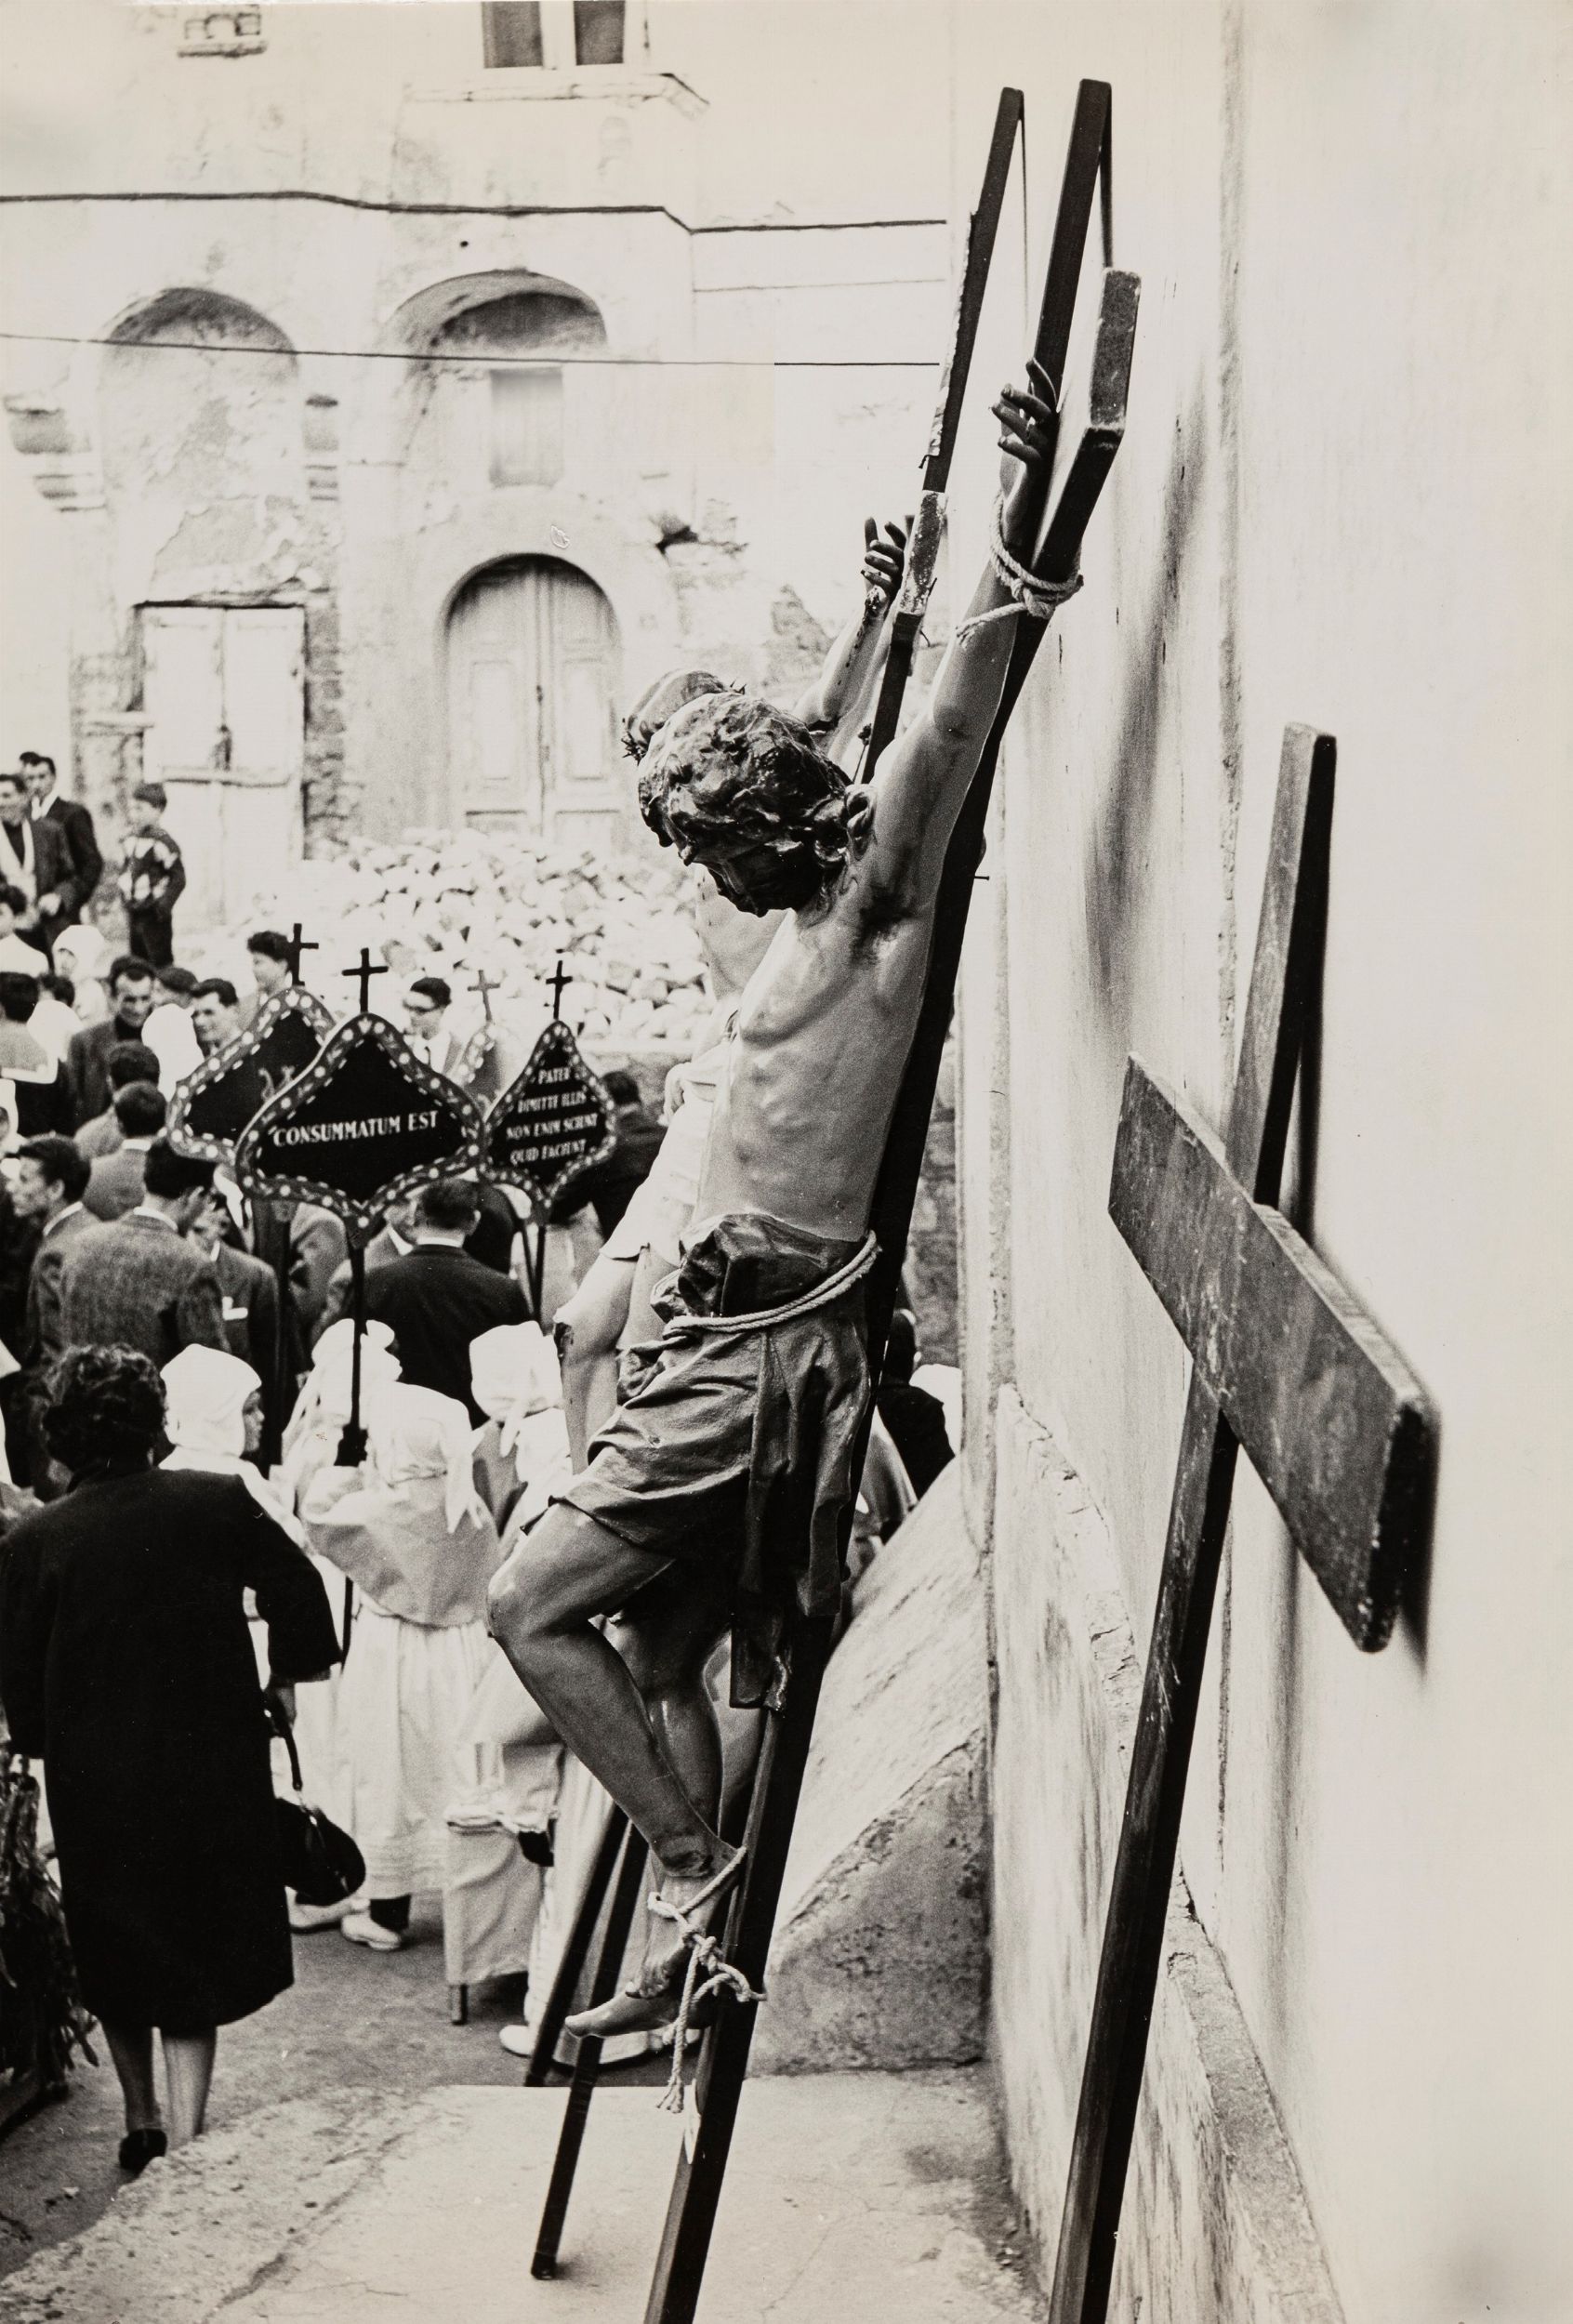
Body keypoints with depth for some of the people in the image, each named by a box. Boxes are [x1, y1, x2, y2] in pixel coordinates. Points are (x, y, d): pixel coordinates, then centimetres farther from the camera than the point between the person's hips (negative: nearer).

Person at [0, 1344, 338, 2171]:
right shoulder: (219, 1504, -9)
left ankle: (142, 2124, 31)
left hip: (92, 1783, 1)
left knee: (114, 1955, 20)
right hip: (212, 1764, -1)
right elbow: (300, 1592, -5)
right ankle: (185, 2142, 1)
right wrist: (287, 1676, 11)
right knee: (197, 1953, 8)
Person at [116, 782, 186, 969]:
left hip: (154, 917, -8)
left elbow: (178, 879, -17)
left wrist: (163, 906, -19)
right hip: (135, 915, 8)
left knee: (160, 963, -3)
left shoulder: (163, 843, -16)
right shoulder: (133, 840, 9)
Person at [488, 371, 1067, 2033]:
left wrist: (1014, 542, -34)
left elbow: (945, 735, -24)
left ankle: (694, 1873, 1)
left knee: (532, 1604, -8)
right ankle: (685, 1944, 23)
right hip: (732, 1337, 10)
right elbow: (869, 748, 33)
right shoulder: (823, 925, 15)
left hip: (762, 1348, -10)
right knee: (663, 1661, 15)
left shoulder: (879, 909, -9)